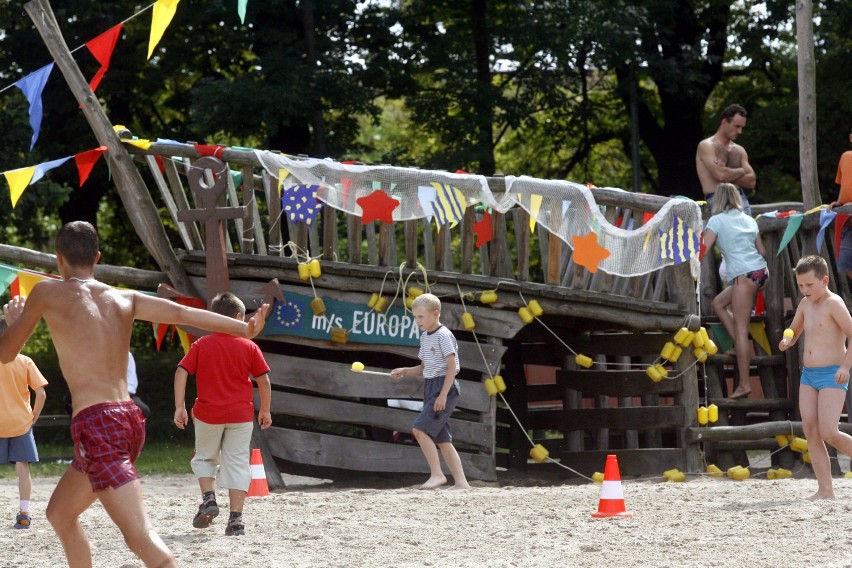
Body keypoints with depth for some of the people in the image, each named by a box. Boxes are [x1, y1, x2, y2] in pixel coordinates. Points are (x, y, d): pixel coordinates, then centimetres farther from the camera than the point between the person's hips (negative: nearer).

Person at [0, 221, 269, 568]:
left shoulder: (47, 293, 3)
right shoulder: (124, 299, 15)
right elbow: (181, 313, -1)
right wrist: (244, 329, -10)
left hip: (95, 425, -7)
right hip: (130, 419, 7)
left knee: (142, 537, -19)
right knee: (59, 514, 27)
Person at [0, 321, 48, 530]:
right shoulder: (25, 362, -4)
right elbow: (41, 394, -8)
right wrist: (33, 417, 4)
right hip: (21, 424, 1)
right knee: (22, 467, 4)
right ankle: (24, 513, 0)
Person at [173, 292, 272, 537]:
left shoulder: (201, 345, 1)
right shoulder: (249, 347, 0)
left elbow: (181, 372, -7)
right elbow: (263, 381, 1)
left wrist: (179, 407, -7)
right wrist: (265, 410, 13)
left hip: (207, 414, 0)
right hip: (241, 415, 0)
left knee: (204, 458, 21)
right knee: (237, 464, 4)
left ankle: (208, 498, -1)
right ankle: (236, 518, -2)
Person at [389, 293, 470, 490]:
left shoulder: (443, 336, -11)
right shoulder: (425, 337, 16)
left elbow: (452, 367, -16)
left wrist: (443, 395, -21)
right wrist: (404, 371, 6)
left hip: (444, 386, -9)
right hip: (431, 388, 9)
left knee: (420, 429, -18)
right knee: (442, 439, 6)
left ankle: (437, 474, -16)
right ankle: (460, 481, 7)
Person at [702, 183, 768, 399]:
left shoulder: (717, 220, 2)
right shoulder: (749, 220, 19)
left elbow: (703, 250, -5)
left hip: (744, 275, -7)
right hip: (760, 271, 7)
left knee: (740, 327, -8)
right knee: (718, 303, 23)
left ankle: (744, 383, -12)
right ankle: (741, 346, 13)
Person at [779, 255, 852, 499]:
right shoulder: (805, 304, 13)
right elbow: (794, 332, 25)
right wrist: (786, 342, 1)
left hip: (832, 376, -8)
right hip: (808, 375, 8)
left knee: (828, 433, -17)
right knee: (810, 431, -4)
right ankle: (825, 490, -4)